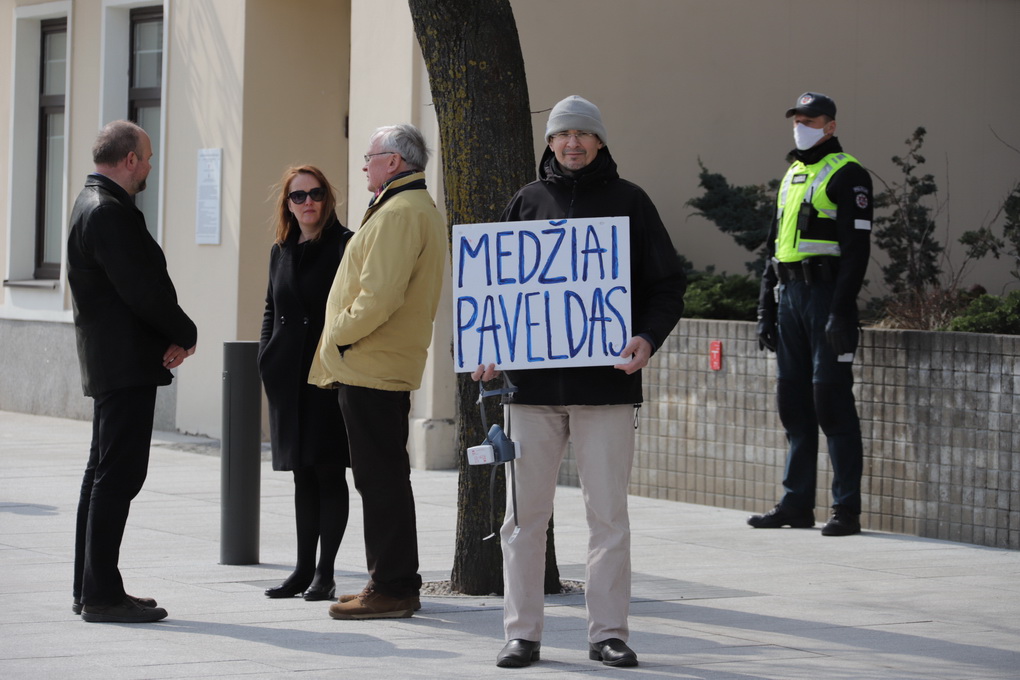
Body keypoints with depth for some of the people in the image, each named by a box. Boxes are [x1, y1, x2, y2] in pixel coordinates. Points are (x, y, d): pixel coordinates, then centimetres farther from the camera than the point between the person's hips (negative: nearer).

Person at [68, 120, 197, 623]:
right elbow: (141, 290, -21)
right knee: (118, 474, -9)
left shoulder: (95, 205, 17)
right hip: (126, 364, -11)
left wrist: (170, 336, 1)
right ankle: (102, 595, -8)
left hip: (109, 367, 11)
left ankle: (90, 589, 20)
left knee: (103, 473, 14)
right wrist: (186, 334, -6)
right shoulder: (108, 212, -16)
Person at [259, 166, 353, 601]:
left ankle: (325, 572, 2)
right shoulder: (281, 251, 14)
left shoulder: (345, 246, -5)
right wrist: (266, 357, 9)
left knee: (328, 472, -3)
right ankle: (304, 568, 16)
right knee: (303, 476, 11)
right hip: (289, 377, 6)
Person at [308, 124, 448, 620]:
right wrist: (343, 338, 18)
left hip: (371, 368, -11)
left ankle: (391, 589, -5)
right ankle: (396, 584, 19)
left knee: (380, 477, -7)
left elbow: (380, 295, -24)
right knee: (384, 477, 14)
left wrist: (339, 334, -12)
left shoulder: (399, 213, -15)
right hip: (389, 366, 11)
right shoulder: (423, 210, 19)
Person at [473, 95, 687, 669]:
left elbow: (669, 282, 5)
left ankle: (609, 632, 9)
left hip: (605, 379, -2)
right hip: (532, 381, 2)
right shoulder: (528, 202, 11)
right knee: (525, 513, 3)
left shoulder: (628, 201, 5)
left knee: (609, 513, 2)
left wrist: (648, 337, -13)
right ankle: (522, 632, 10)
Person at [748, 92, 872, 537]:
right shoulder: (792, 175, 20)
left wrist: (841, 311, -20)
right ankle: (796, 504, 14)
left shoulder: (846, 175, -5)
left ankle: (846, 508, -7)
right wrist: (766, 310, 18)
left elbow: (856, 247, -13)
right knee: (793, 399, 9)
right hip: (789, 294, 8)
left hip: (826, 294, -8)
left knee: (831, 397, -10)